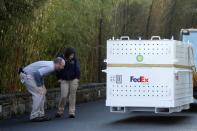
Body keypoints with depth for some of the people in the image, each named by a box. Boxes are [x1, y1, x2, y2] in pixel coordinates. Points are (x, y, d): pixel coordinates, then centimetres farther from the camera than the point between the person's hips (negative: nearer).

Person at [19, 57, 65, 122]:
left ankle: (40, 114, 12)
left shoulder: (50, 65, 9)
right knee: (38, 94, -11)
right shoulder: (50, 67, -22)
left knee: (42, 93, 10)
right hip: (27, 75, -10)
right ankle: (34, 116, -6)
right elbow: (37, 73, -30)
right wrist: (39, 86, -18)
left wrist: (43, 86, 9)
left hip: (30, 75, 10)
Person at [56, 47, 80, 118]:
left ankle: (72, 112, 10)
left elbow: (77, 69, -1)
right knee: (64, 96, -6)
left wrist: (77, 78, -7)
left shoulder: (74, 59, -5)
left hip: (73, 80, 1)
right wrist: (59, 78, -1)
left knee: (72, 96, 3)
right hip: (64, 80, -1)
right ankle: (60, 111, 12)